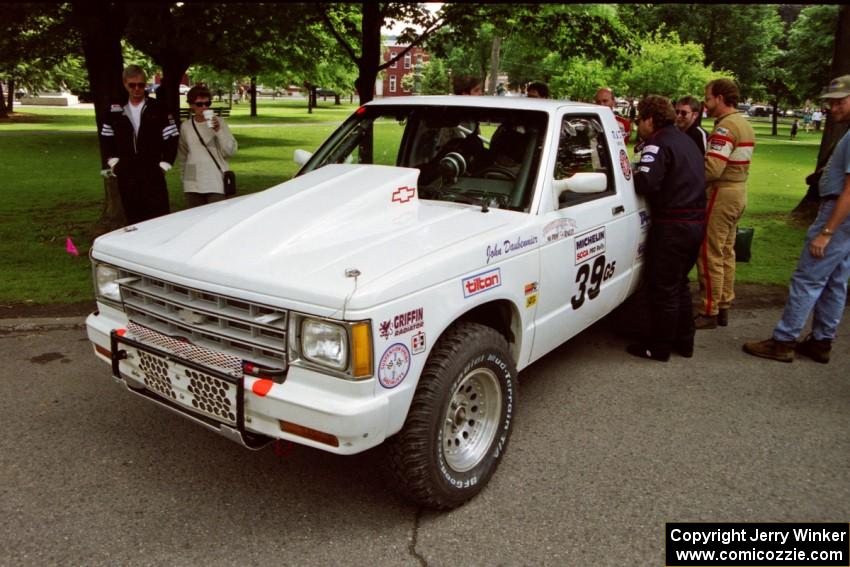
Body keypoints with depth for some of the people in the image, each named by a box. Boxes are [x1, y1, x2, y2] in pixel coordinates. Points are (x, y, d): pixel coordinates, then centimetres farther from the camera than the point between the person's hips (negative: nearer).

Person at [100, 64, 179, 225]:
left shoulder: (158, 109, -1)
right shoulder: (115, 110, 9)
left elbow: (171, 139, 0)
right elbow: (107, 138, 18)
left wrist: (165, 164, -5)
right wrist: (113, 161, 9)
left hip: (152, 172, -3)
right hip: (126, 174, 4)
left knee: (159, 216, -6)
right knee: (133, 217, 9)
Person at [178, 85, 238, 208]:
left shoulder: (218, 122, -2)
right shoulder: (185, 126, 7)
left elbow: (231, 150, -8)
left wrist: (218, 131, -17)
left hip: (215, 182, -3)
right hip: (193, 184, 3)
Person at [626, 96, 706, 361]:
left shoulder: (658, 144, -12)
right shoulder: (685, 140, 19)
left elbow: (646, 183, -25)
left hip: (672, 225, -10)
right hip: (695, 221, 10)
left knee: (663, 289, 0)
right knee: (679, 285, 20)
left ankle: (659, 347, 9)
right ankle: (684, 342, 27)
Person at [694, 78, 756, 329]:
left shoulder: (725, 127, -17)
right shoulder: (744, 125, 15)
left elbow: (712, 169, -26)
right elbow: (730, 164, 13)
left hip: (721, 195, -10)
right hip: (738, 191, 10)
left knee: (710, 255, -3)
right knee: (726, 253, 16)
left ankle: (709, 312, 4)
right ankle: (723, 307, 25)